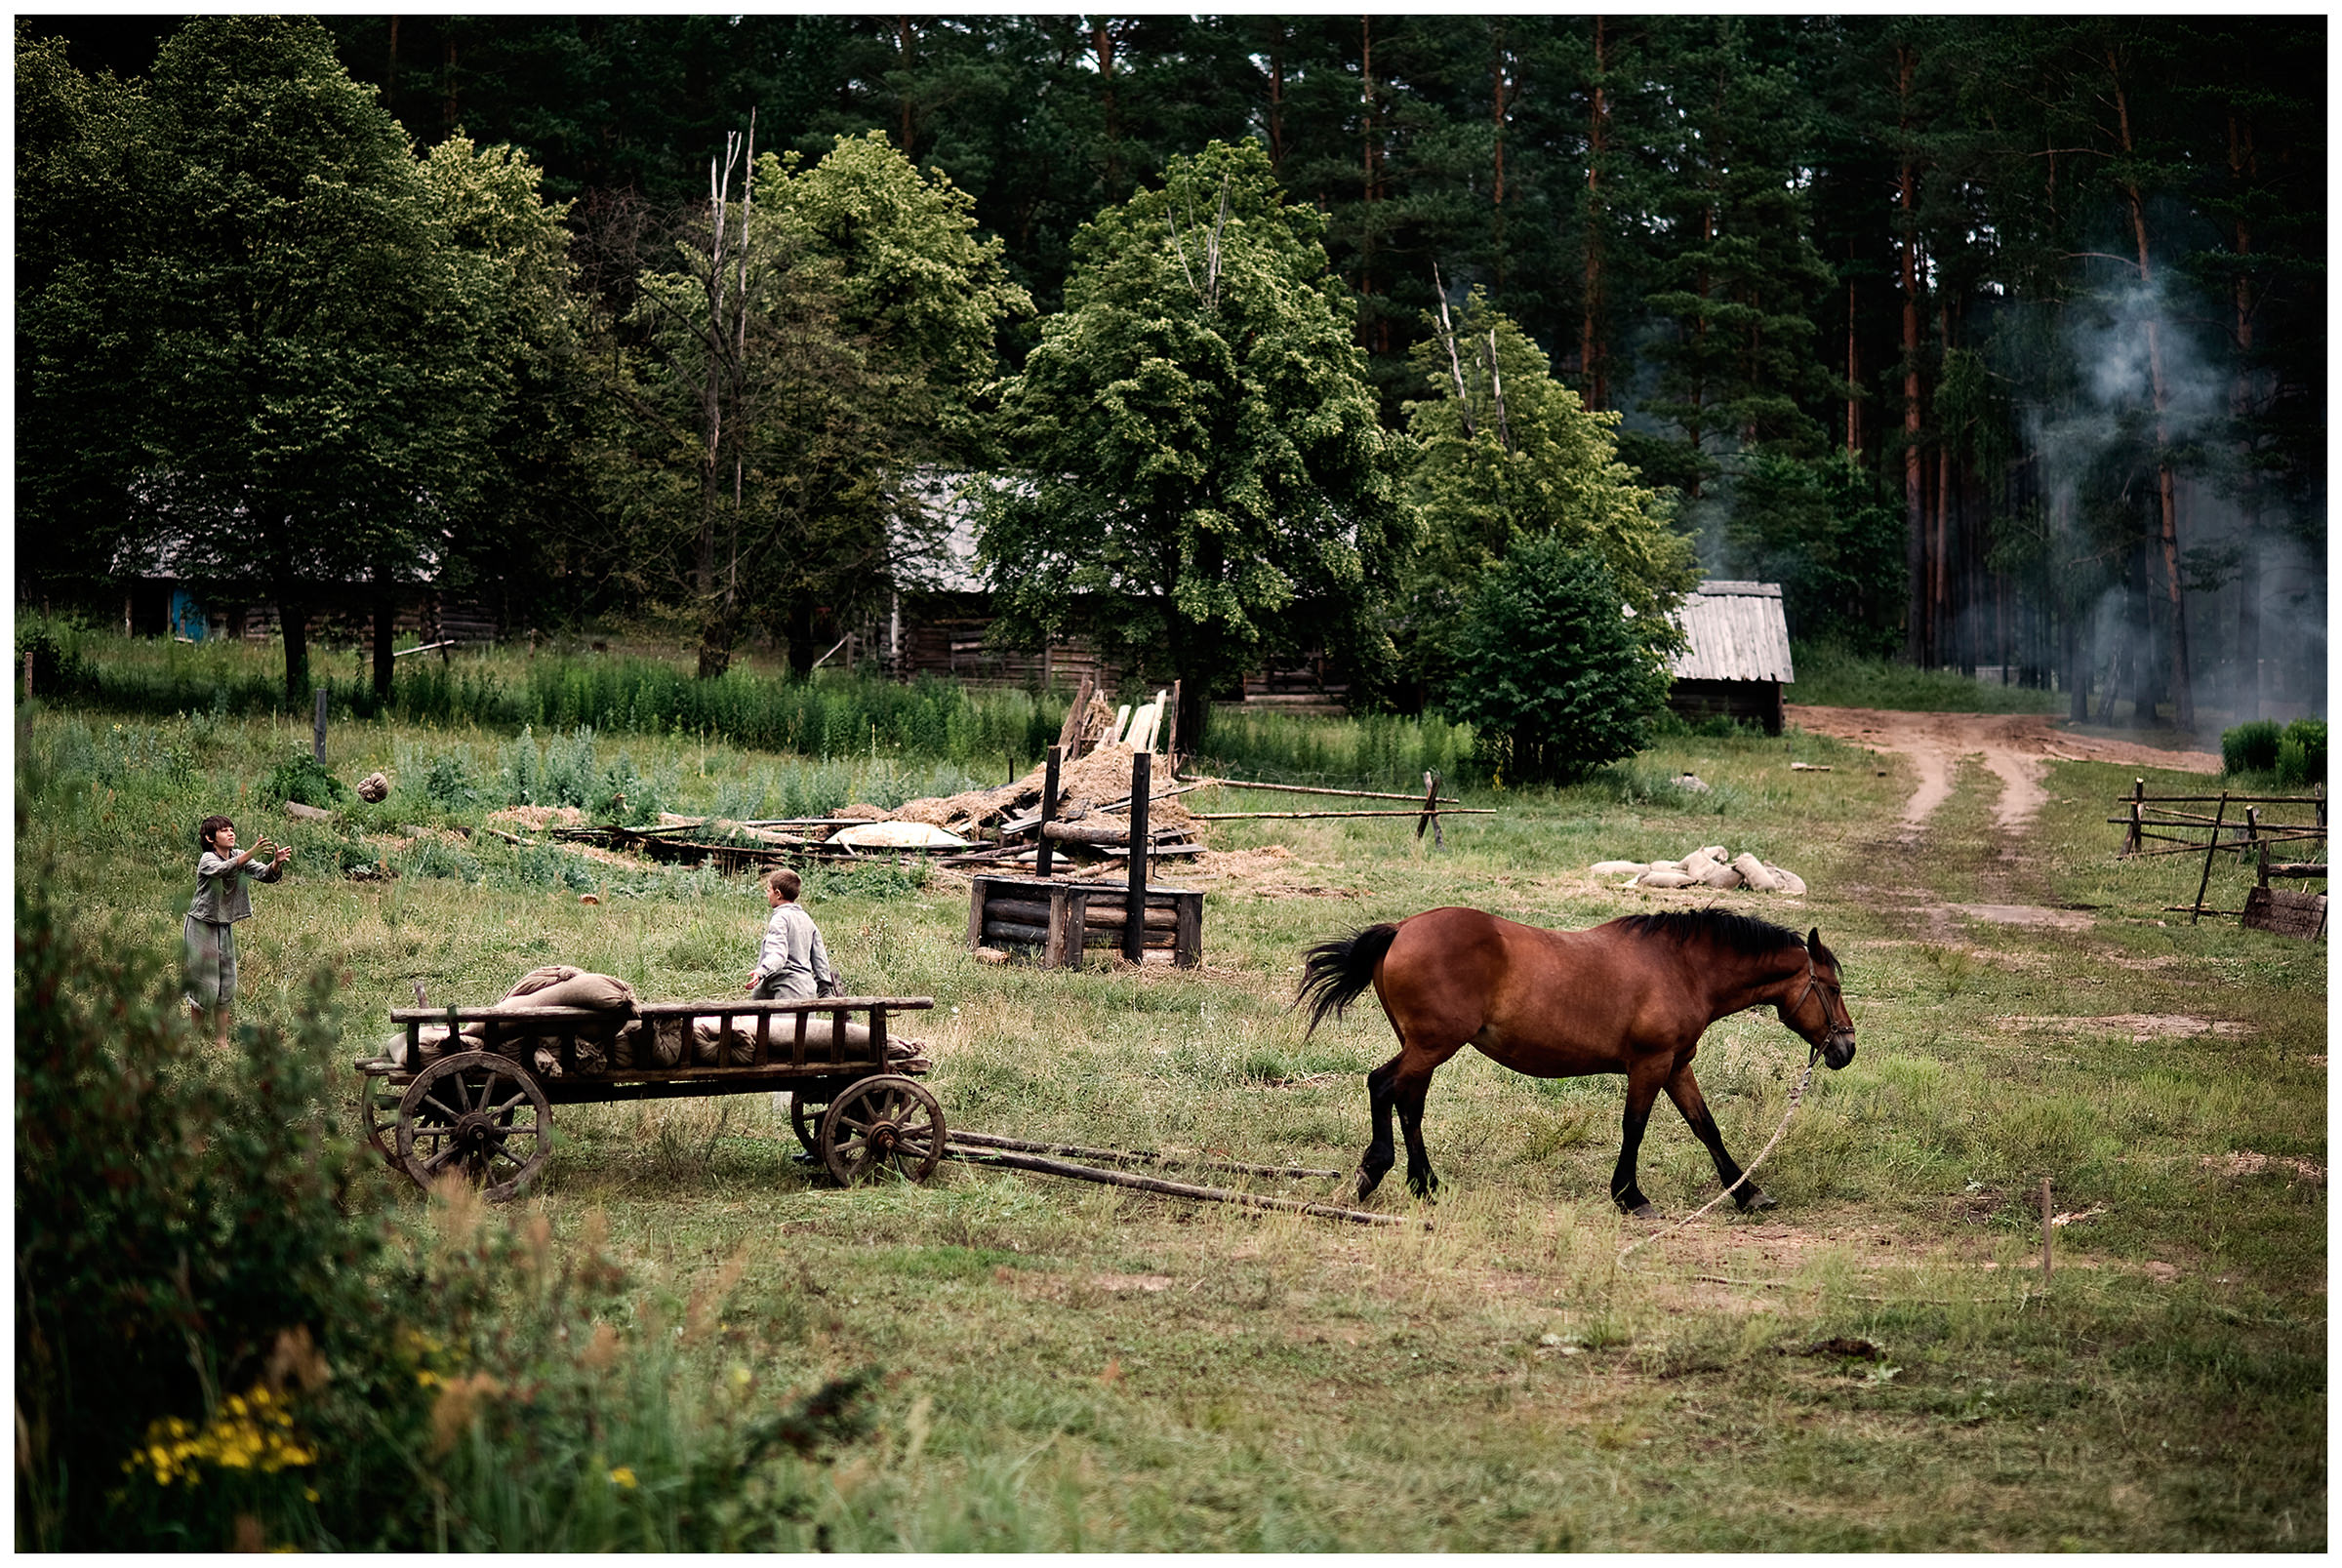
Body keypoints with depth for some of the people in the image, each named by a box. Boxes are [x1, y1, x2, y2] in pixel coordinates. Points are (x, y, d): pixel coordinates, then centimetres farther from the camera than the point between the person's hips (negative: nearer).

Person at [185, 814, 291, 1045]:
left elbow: (266, 876, -8)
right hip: (202, 928, -6)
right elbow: (223, 869, -39)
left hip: (225, 928, 6)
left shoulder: (240, 857, 3)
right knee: (204, 985, -2)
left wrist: (277, 863, -31)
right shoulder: (207, 860, -16)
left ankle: (223, 1042, 12)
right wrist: (252, 853, -53)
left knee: (226, 986, 6)